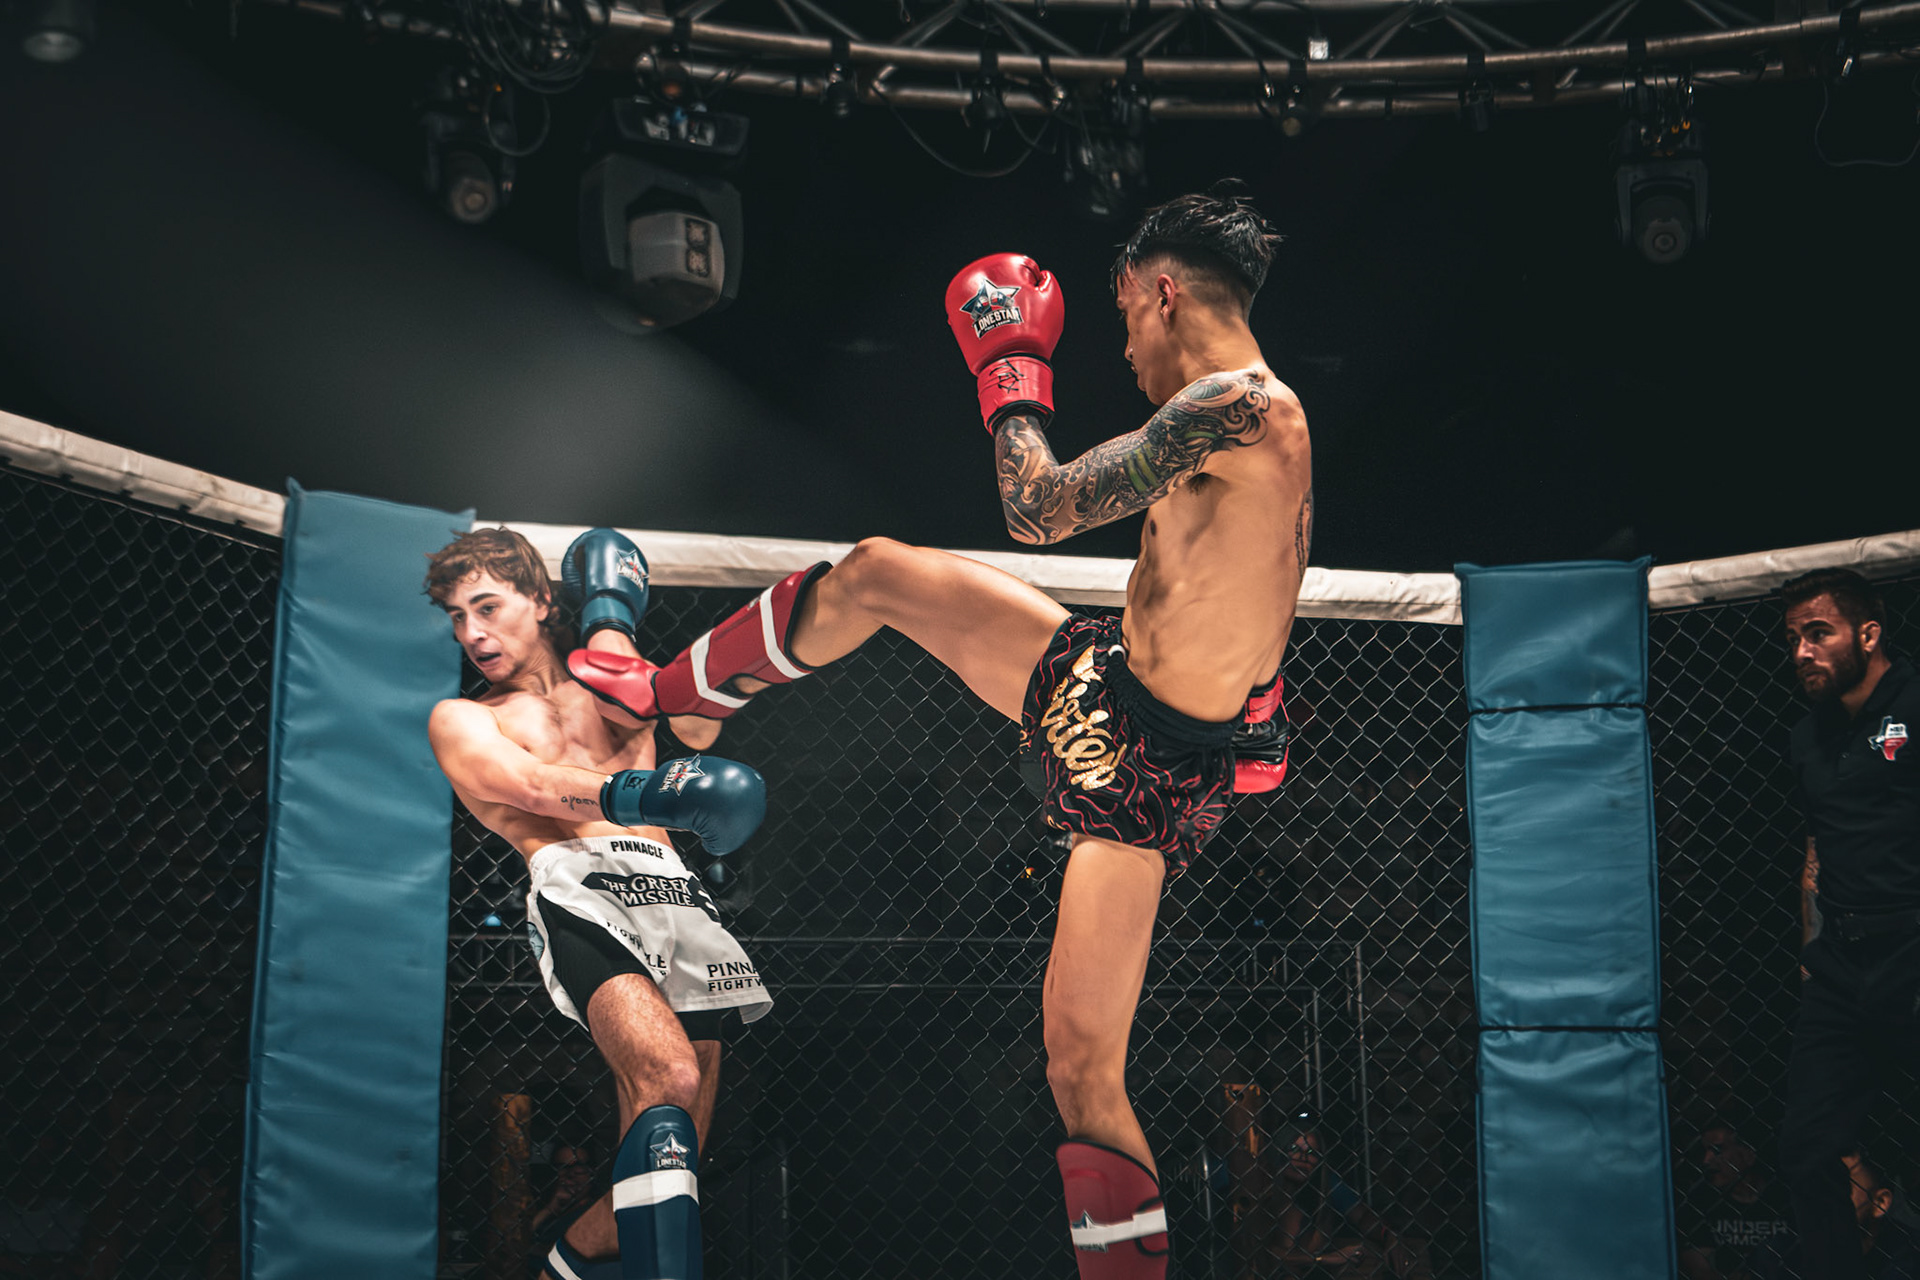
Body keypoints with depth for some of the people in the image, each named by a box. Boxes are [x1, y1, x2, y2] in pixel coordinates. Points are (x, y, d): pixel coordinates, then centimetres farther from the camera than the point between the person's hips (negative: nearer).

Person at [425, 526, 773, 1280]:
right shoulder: (461, 721, 18)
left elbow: (699, 730, 8)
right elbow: (538, 789, -4)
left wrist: (611, 631, 12)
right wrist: (651, 794, -22)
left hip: (674, 888, 5)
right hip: (581, 883, -4)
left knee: (670, 1149, -1)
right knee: (669, 1077, -31)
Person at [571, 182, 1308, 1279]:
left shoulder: (1236, 404, -25)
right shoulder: (1260, 410, 6)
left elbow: (1038, 511, -24)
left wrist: (1013, 363, -9)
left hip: (1144, 769, -9)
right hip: (1094, 681, 9)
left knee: (1085, 1072, -5)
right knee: (871, 574, 11)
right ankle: (661, 691, 33)